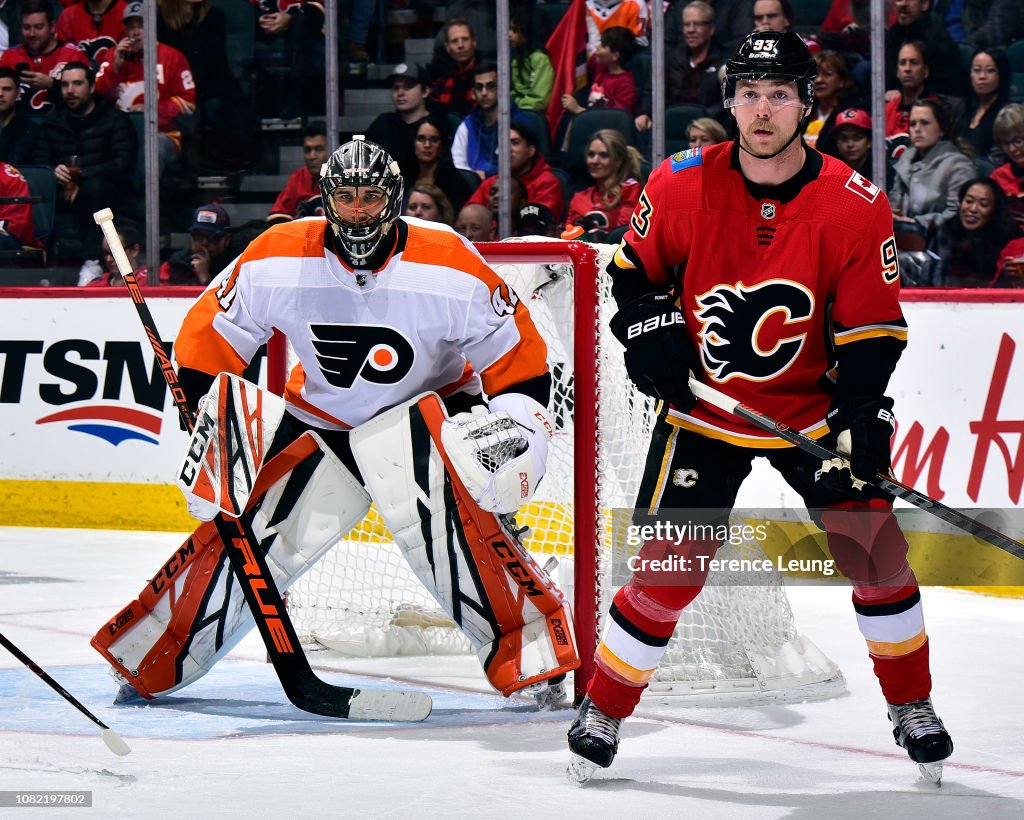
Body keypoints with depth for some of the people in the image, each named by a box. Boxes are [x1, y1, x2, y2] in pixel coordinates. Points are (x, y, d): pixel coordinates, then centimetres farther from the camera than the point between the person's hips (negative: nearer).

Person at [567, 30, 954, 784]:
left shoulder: (855, 206, -13)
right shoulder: (682, 187, -12)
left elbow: (873, 327, -9)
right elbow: (635, 268, 5)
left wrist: (861, 414, -21)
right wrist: (649, 328, -13)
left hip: (812, 406, 1)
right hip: (705, 406, -1)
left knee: (874, 544, -5)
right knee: (667, 571, -6)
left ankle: (912, 706, 14)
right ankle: (603, 711, 12)